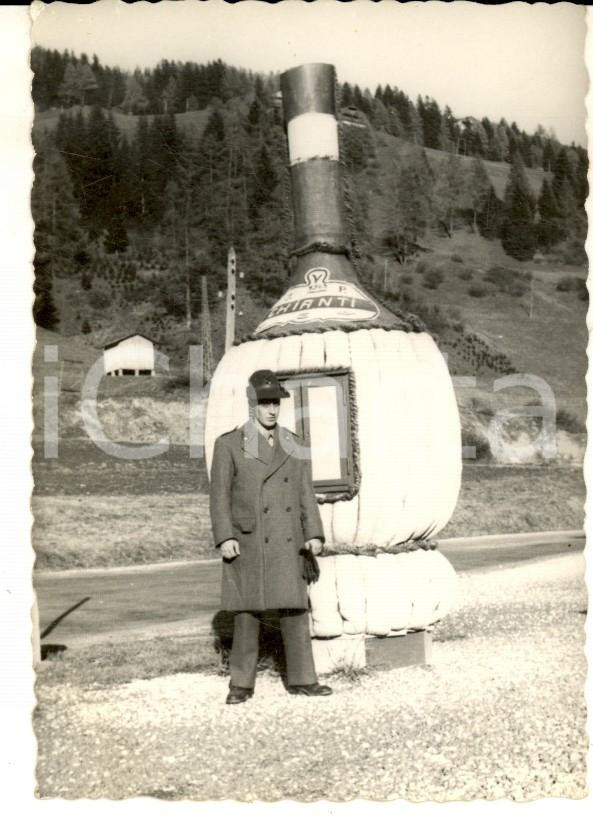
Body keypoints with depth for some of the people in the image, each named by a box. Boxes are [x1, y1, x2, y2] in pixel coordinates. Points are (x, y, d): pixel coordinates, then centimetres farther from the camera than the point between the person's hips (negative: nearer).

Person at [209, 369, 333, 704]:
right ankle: (242, 684, 12)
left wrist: (314, 535, -4)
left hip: (288, 546, 3)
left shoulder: (295, 446, 8)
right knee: (247, 614, 1)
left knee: (295, 609, 4)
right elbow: (219, 495, -5)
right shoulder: (229, 444, -2)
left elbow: (306, 494, 7)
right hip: (248, 544, -3)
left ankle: (302, 679, 14)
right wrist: (225, 538, -15)